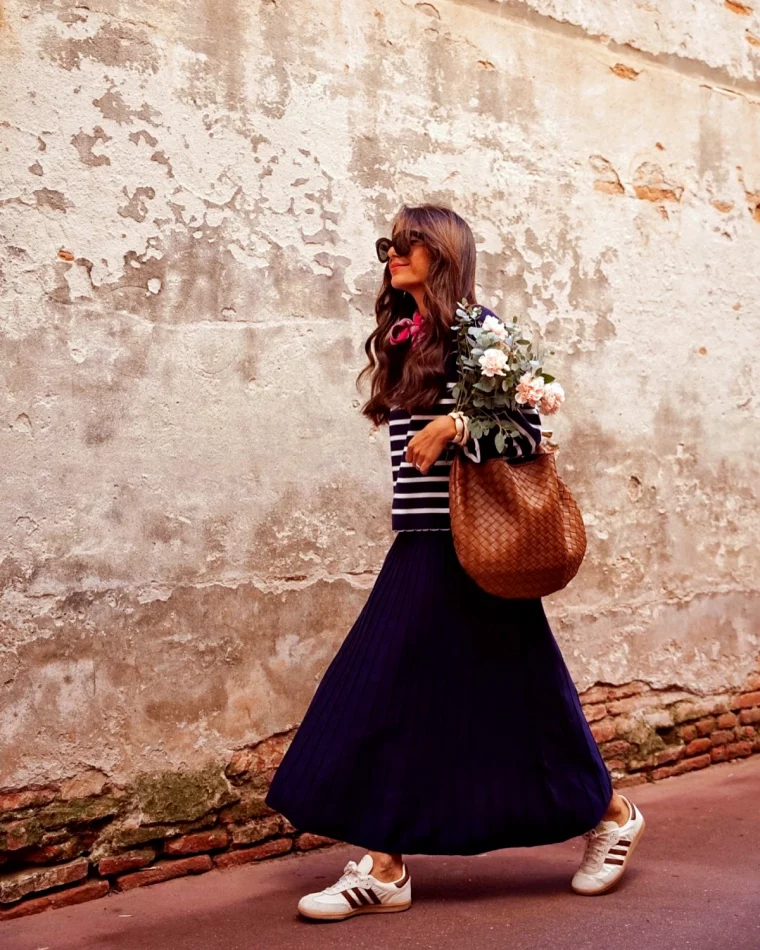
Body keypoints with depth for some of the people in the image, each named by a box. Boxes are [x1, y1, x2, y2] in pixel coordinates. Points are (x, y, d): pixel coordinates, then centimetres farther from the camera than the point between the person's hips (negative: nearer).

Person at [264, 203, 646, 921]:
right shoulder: (400, 341, 14)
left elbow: (527, 432, -13)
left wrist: (452, 426, -20)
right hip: (421, 544, 7)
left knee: (508, 695, 3)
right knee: (387, 690, 1)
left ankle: (609, 814, 27)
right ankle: (384, 867, 8)